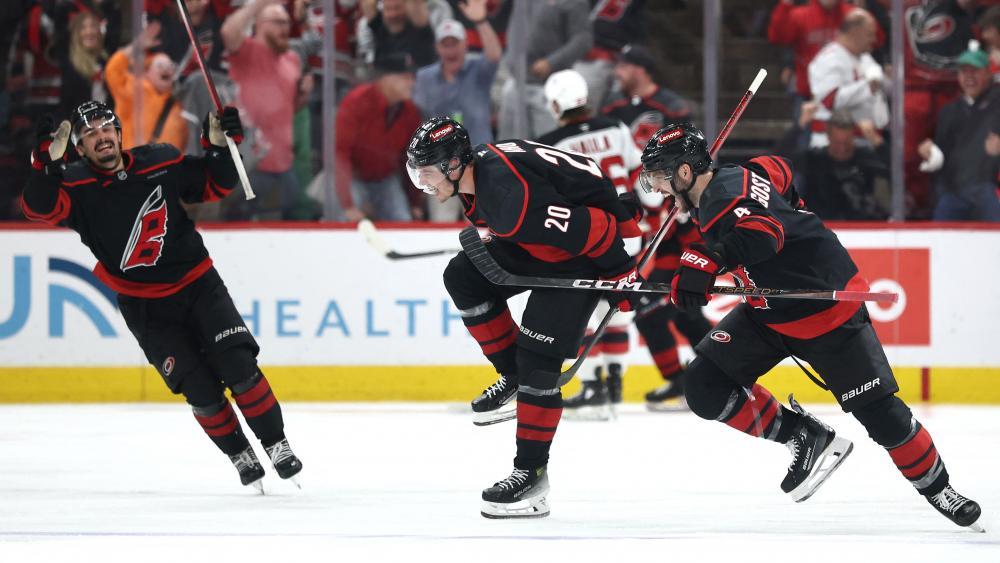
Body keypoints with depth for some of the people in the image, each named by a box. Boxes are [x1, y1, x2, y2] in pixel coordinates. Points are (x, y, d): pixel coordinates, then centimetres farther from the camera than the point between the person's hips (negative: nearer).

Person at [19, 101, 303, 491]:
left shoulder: (161, 163, -6)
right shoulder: (74, 185, -11)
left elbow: (215, 185, 6)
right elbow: (39, 208, -31)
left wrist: (219, 145, -11)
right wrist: (48, 161, -46)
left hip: (198, 285, 1)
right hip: (144, 307, -1)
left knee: (239, 367, -11)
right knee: (200, 389, -5)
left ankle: (276, 445, 2)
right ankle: (239, 455, 14)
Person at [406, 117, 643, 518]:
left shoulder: (512, 195, -34)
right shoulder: (476, 172, -5)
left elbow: (590, 228, -30)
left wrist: (623, 277, -19)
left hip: (590, 251, -10)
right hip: (540, 243, 10)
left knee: (538, 357, -13)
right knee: (463, 276, 5)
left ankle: (531, 472, -6)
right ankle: (513, 377, 16)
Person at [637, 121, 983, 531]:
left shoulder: (729, 193, -28)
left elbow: (759, 231, -49)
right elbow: (777, 169, 16)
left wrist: (708, 262, -58)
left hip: (825, 308, -9)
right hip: (768, 311, 9)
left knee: (881, 414, -3)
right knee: (705, 387, -8)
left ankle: (935, 486, 20)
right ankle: (806, 438, 4)